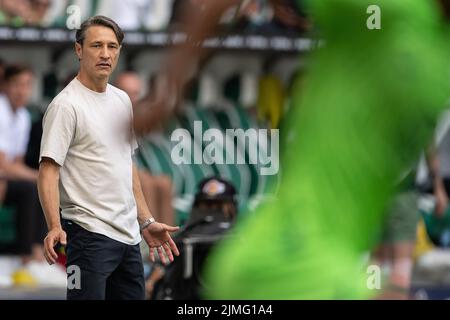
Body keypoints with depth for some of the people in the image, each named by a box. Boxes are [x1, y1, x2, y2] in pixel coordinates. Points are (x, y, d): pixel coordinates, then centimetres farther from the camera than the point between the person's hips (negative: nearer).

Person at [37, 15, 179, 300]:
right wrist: (55, 227, -29)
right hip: (90, 234, -8)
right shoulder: (67, 104, -11)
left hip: (128, 234, 8)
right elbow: (49, 170, -17)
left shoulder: (122, 100, 15)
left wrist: (147, 222, 20)